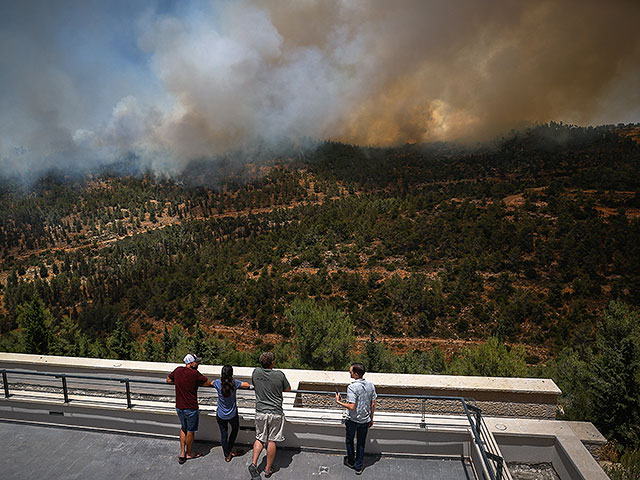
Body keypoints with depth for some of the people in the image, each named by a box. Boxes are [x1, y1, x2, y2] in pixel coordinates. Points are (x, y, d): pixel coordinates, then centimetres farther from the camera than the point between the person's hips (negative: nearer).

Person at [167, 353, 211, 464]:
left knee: (183, 428, 25)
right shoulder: (195, 374, -22)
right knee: (190, 431, 14)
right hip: (191, 408, -6)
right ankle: (188, 453, 31)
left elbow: (168, 380, 14)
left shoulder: (178, 370, -4)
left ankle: (182, 453, 28)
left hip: (179, 407, 6)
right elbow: (208, 383, -11)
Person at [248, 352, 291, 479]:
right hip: (275, 413, -2)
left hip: (260, 412, 3)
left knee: (260, 438, 19)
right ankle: (268, 469, 22)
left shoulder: (256, 372, -6)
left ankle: (254, 464, 7)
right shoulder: (279, 375, -14)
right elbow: (288, 389, 2)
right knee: (271, 441, 11)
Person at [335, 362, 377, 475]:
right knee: (361, 443, 19)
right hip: (365, 420, 4)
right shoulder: (370, 385, -8)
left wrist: (338, 402, -16)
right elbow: (373, 405, -1)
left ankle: (351, 461, 38)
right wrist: (371, 418, 12)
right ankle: (358, 466, 30)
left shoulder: (352, 387, -26)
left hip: (353, 420, -4)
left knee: (349, 440, 22)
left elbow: (351, 407, -28)